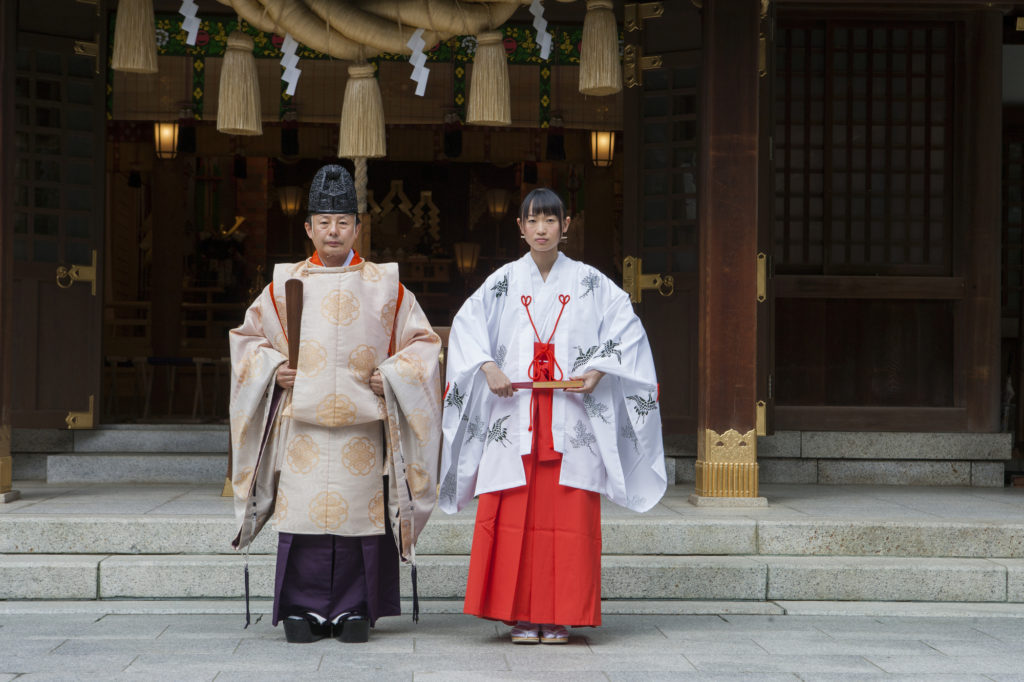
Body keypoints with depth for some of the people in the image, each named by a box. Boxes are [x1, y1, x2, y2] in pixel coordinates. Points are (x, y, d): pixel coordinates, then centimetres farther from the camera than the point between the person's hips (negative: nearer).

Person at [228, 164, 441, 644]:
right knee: (304, 511, -4)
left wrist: (393, 374, -4)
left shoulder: (384, 286, 9)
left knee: (359, 511, -2)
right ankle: (303, 609, 4)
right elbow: (248, 337, 17)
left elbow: (422, 342, 12)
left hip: (363, 423, 0)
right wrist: (272, 367, -1)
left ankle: (355, 609, 6)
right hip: (302, 420, 0)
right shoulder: (284, 284, 10)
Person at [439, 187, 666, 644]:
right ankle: (522, 617, 4)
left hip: (572, 415, -1)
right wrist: (488, 368, -9)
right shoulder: (504, 282, 8)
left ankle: (560, 617, 4)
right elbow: (466, 325, 6)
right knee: (513, 517, -4)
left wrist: (597, 371, -8)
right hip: (514, 414, 1)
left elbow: (626, 327, 4)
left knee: (569, 517, -4)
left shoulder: (588, 283, 6)